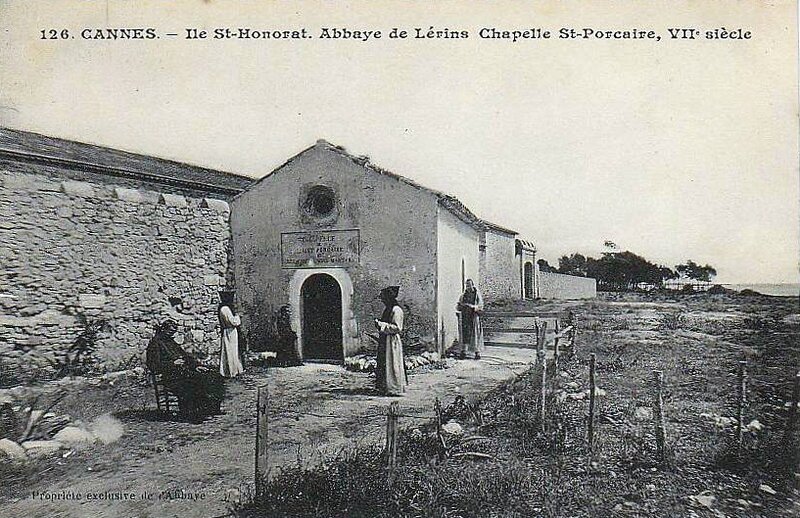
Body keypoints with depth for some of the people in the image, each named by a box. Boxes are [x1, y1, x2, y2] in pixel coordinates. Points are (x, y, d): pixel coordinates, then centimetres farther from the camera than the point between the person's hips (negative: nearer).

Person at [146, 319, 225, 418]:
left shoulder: (171, 342, 25)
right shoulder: (155, 343, 0)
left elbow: (186, 356, 23)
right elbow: (154, 366, -9)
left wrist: (196, 365, 7)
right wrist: (173, 363, -13)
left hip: (184, 370, 8)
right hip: (170, 375, -8)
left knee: (213, 377, -11)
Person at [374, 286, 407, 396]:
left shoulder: (396, 310, -14)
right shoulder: (386, 309, 14)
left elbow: (397, 328, -18)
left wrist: (382, 325, -19)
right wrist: (379, 323, 5)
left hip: (392, 341, -9)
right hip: (384, 341, 10)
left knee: (391, 364, -5)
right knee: (383, 364, 11)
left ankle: (395, 389, 2)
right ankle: (385, 387, 18)